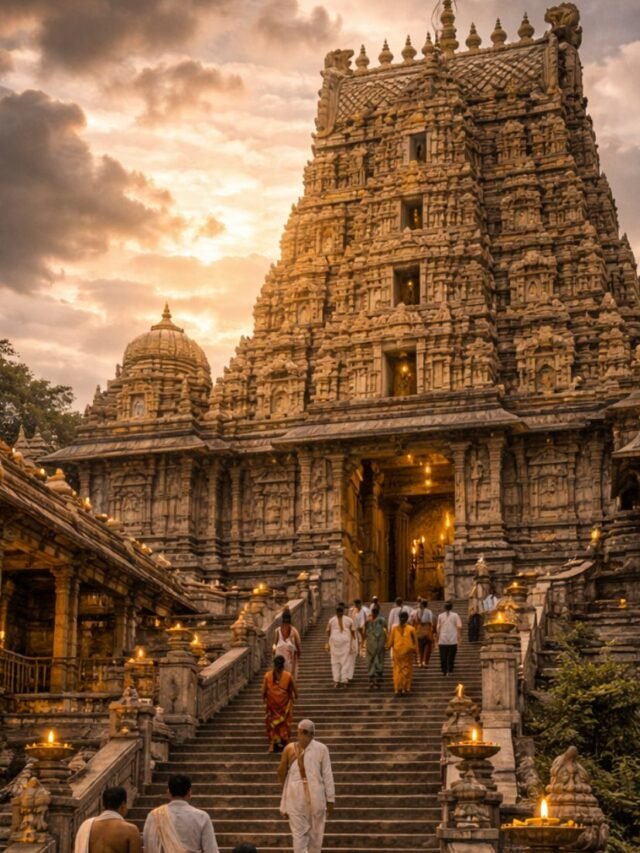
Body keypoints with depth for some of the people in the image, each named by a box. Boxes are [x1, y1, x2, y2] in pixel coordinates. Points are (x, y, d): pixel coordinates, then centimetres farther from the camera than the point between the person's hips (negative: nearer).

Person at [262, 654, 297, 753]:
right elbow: (294, 690, -5)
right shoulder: (288, 676, -14)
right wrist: (295, 697, 16)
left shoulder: (268, 675, -12)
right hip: (284, 704, 0)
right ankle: (283, 742, 24)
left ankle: (272, 743, 16)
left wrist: (264, 699, 13)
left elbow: (263, 691, -8)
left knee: (272, 722, 17)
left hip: (271, 704, 0)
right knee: (284, 723, 17)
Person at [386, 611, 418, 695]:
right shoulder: (411, 629, -9)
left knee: (397, 669, 9)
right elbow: (415, 641, -3)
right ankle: (406, 688, 10)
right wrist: (416, 652, 7)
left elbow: (390, 641, 2)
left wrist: (388, 646, 20)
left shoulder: (394, 628, -5)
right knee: (407, 669, 9)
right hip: (408, 652, -1)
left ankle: (397, 688, 5)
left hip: (397, 651, 1)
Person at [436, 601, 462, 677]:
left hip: (442, 640, 1)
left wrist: (437, 639, 11)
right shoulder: (455, 615, 0)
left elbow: (438, 628, 4)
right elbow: (459, 627, -7)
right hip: (453, 640, -1)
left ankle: (444, 671, 1)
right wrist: (459, 637, 2)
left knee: (443, 656, 5)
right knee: (451, 656, 6)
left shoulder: (440, 616, 4)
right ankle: (449, 671, 4)